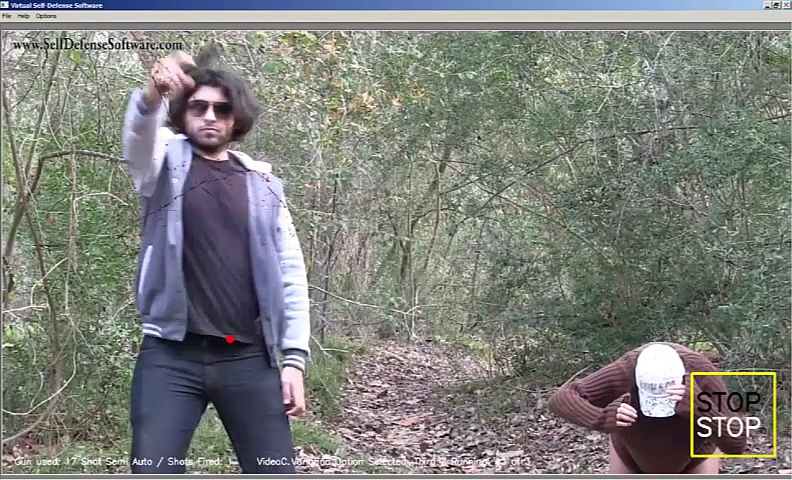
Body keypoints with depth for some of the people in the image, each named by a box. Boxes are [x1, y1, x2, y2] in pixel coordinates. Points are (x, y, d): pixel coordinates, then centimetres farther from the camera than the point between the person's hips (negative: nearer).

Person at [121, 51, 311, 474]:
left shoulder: (262, 182, 11)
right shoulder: (164, 162, 6)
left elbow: (290, 272, 9)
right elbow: (139, 131, -18)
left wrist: (294, 356, 2)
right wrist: (153, 93, -42)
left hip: (248, 359, 2)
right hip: (171, 356, -1)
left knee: (276, 471, 2)